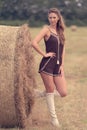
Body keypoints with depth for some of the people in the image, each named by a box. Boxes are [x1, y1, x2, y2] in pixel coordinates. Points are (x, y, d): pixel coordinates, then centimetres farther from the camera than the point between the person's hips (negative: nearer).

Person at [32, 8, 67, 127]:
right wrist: (44, 54, -11)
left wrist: (62, 64, 6)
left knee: (63, 93, -1)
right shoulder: (46, 29, -5)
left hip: (58, 65, 6)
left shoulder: (60, 31, 14)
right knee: (50, 91, 2)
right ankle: (53, 118, 13)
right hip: (47, 64, -6)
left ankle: (46, 92, 27)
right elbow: (34, 43, -16)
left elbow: (63, 49, 15)